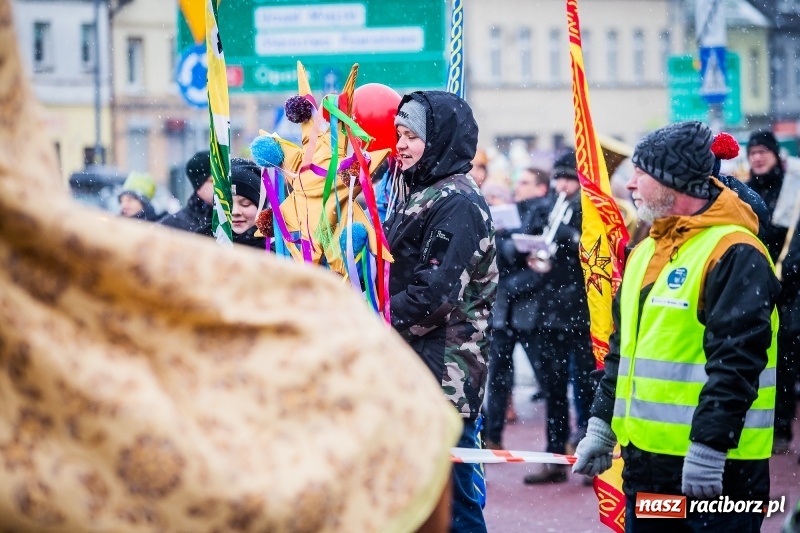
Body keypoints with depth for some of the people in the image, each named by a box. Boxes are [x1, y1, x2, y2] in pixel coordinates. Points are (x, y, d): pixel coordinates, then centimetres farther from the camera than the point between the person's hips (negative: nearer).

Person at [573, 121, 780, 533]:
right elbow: (622, 349, 22)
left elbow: (736, 362, -21)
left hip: (713, 470, -9)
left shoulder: (734, 253, -14)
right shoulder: (646, 252, 16)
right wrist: (601, 425, 19)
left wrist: (710, 447, -24)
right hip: (646, 459, 9)